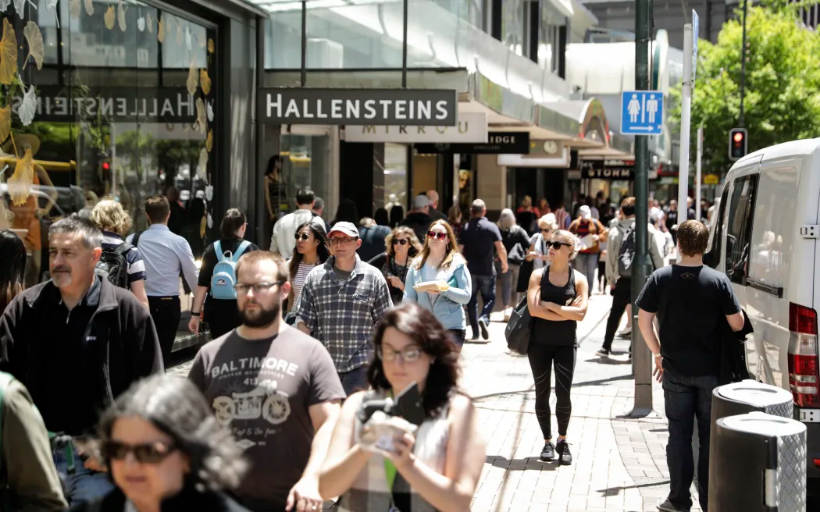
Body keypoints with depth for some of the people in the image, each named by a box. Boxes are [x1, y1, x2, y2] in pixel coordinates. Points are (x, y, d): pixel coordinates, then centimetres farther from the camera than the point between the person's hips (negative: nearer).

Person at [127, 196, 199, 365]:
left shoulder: (133, 240, -4)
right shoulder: (178, 242, -8)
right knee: (162, 354, 7)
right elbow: (192, 275, 0)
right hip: (168, 304, -2)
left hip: (141, 303, 2)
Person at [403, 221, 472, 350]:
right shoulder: (417, 264, 8)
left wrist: (445, 290, -22)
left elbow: (466, 296, -6)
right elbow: (408, 298, 7)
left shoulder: (457, 263, -1)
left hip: (451, 327, -3)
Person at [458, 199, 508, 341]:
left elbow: (460, 249, -6)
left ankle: (475, 332, 8)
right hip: (487, 270, -1)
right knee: (489, 298, 11)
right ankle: (484, 318, -17)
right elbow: (500, 248, -10)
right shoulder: (491, 227, -7)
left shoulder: (465, 228, -2)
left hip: (470, 270, 1)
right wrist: (504, 262, 5)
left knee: (471, 300, 11)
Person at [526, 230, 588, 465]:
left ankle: (562, 440, 15)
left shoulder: (578, 279, 0)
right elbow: (533, 309, -13)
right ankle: (547, 442, 21)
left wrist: (549, 305, -12)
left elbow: (580, 313, -13)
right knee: (542, 393, 7)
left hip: (566, 343, -1)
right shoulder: (538, 275, 1)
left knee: (563, 393, -7)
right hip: (539, 342, 1)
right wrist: (566, 311, -11)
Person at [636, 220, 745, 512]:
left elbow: (644, 320, -5)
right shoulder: (718, 281, -10)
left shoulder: (661, 278, -6)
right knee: (711, 436, 10)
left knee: (679, 434, 10)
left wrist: (658, 353, 7)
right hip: (710, 370, -1)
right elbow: (737, 324, -8)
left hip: (675, 370, 1)